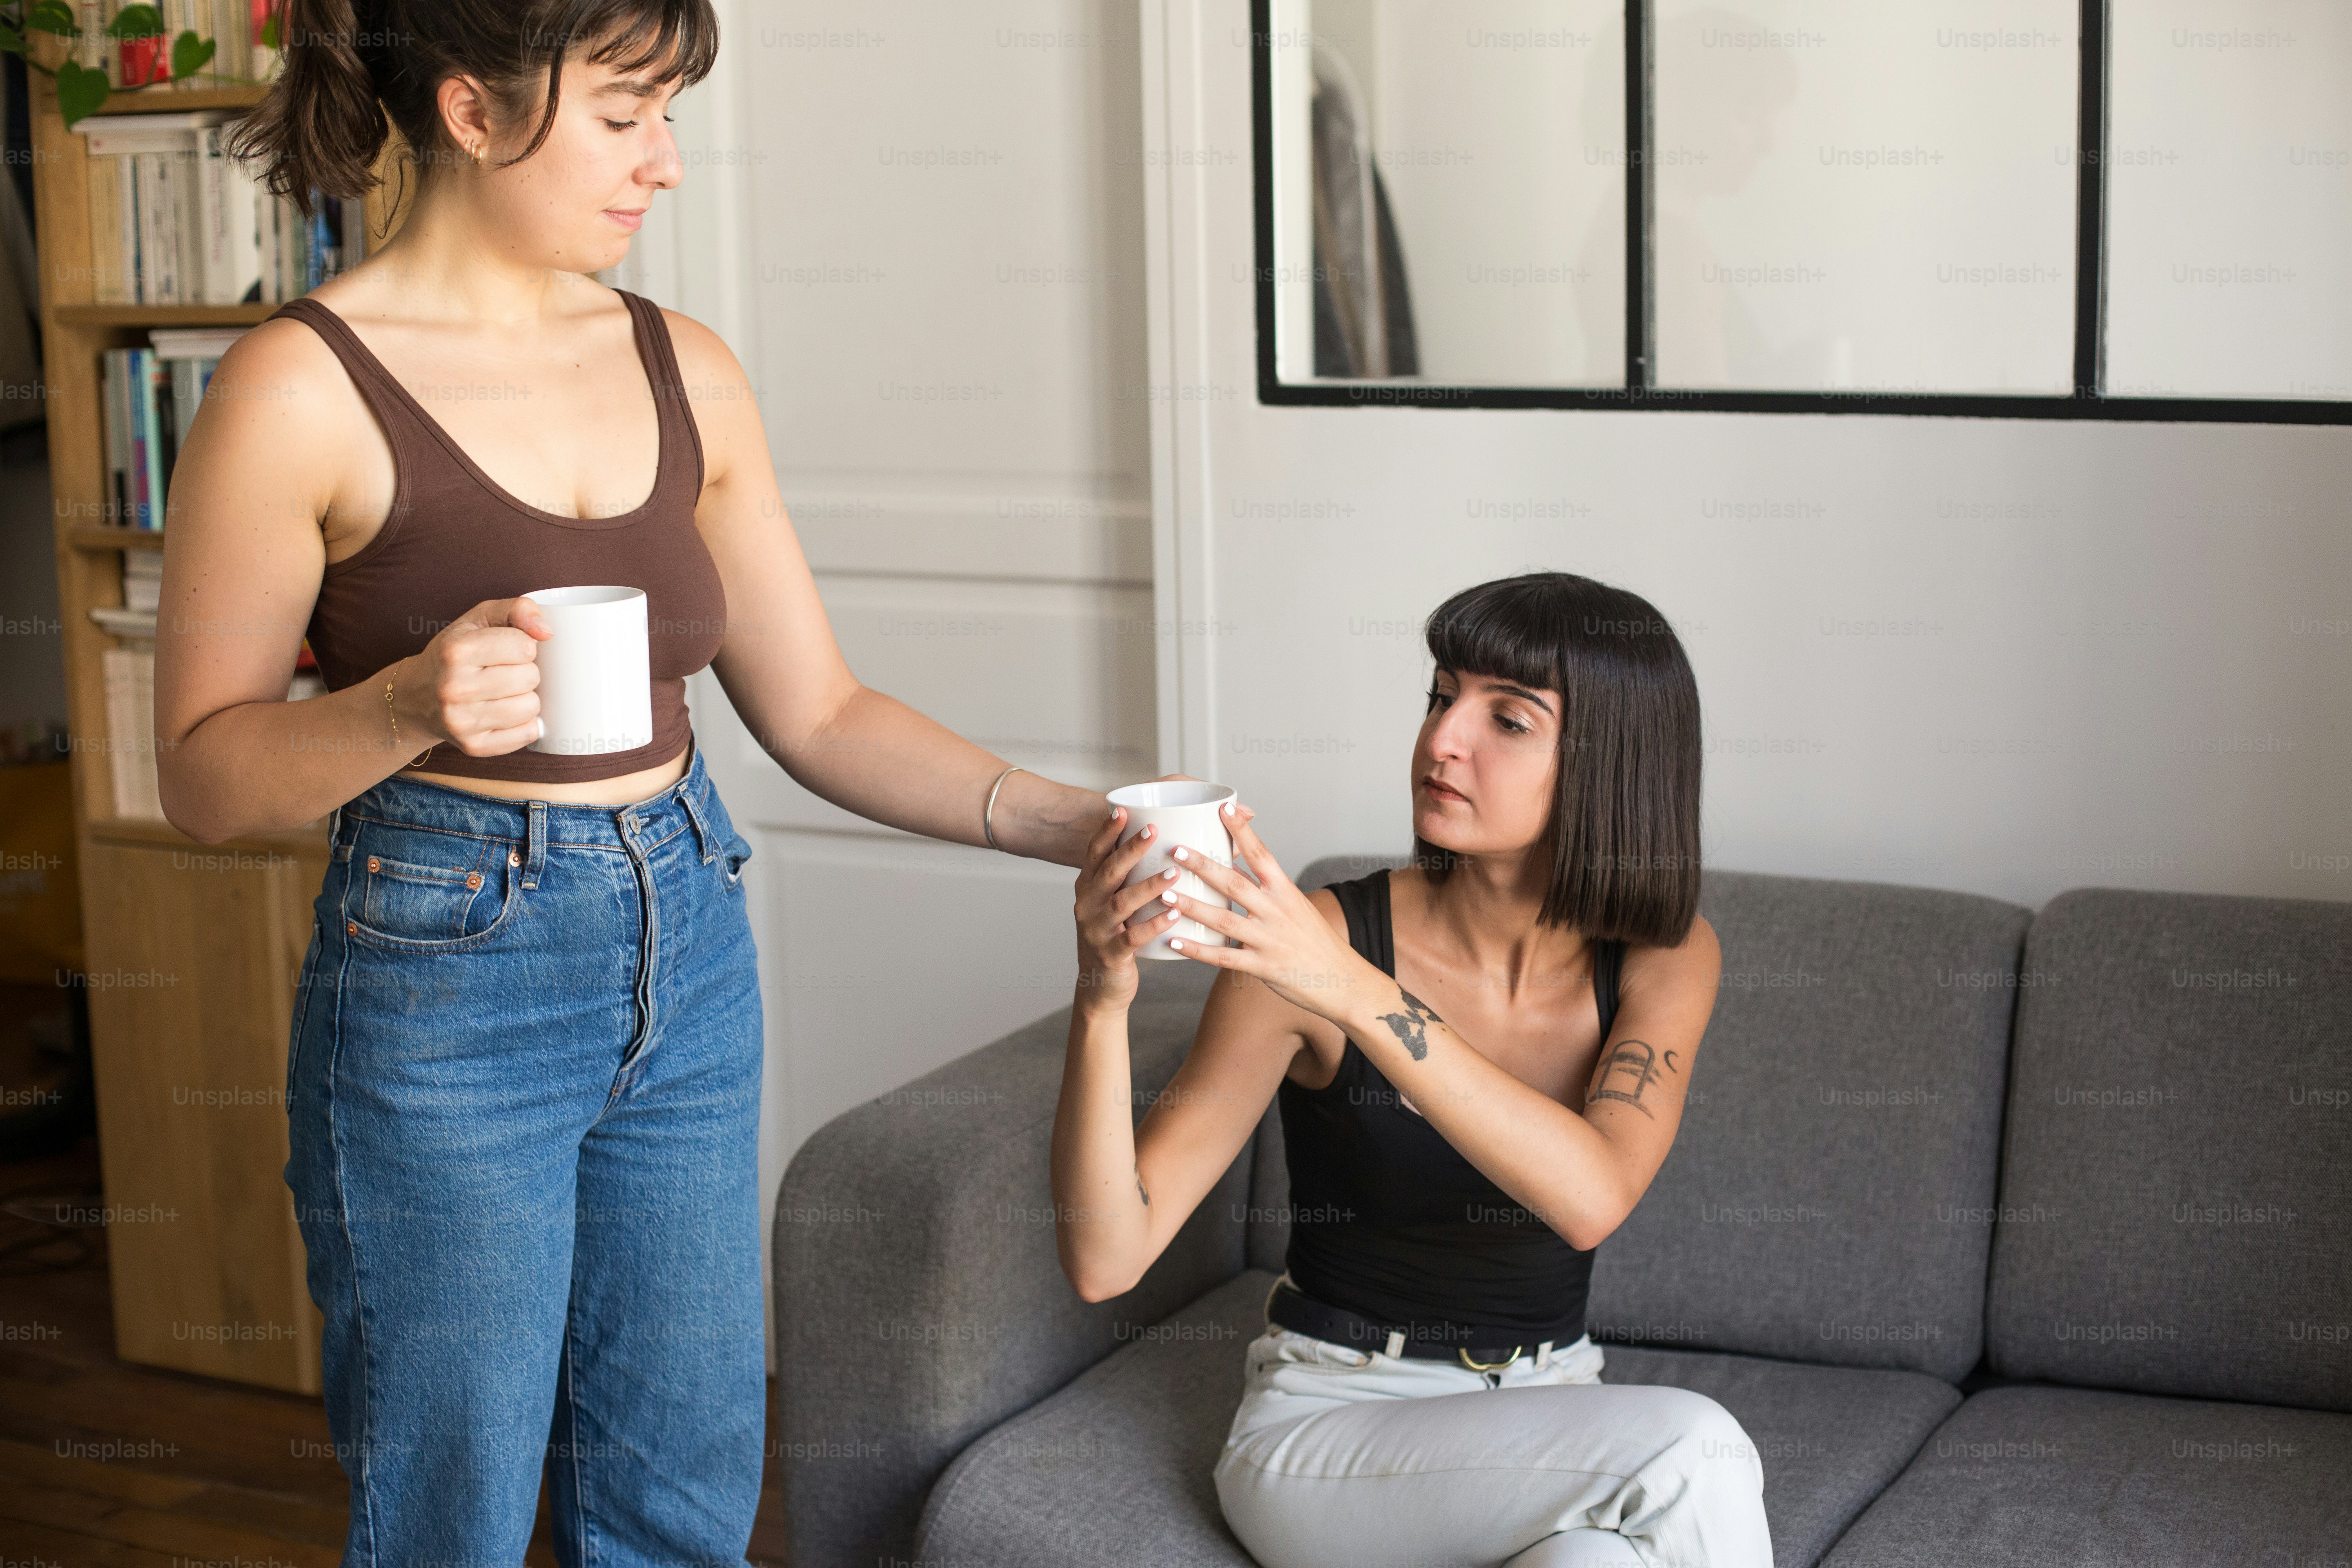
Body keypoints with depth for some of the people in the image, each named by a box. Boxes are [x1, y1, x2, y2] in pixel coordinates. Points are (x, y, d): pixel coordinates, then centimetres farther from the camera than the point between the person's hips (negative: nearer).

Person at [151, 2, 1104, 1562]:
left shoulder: (687, 373, 5)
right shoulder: (303, 386, -12)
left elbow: (819, 712, 8)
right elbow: (205, 773, -8)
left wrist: (1072, 823, -3)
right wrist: (410, 704, -26)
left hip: (688, 959, 6)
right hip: (443, 980, -5)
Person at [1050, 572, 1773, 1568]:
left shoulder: (1667, 961, -6)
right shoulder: (1318, 939, -15)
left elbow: (1592, 1198, -27)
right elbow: (1105, 1259, -18)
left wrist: (1354, 992, -38)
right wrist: (1101, 1000, -34)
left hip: (1545, 1417, 3)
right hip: (1327, 1423, -3)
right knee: (1687, 1453, -29)